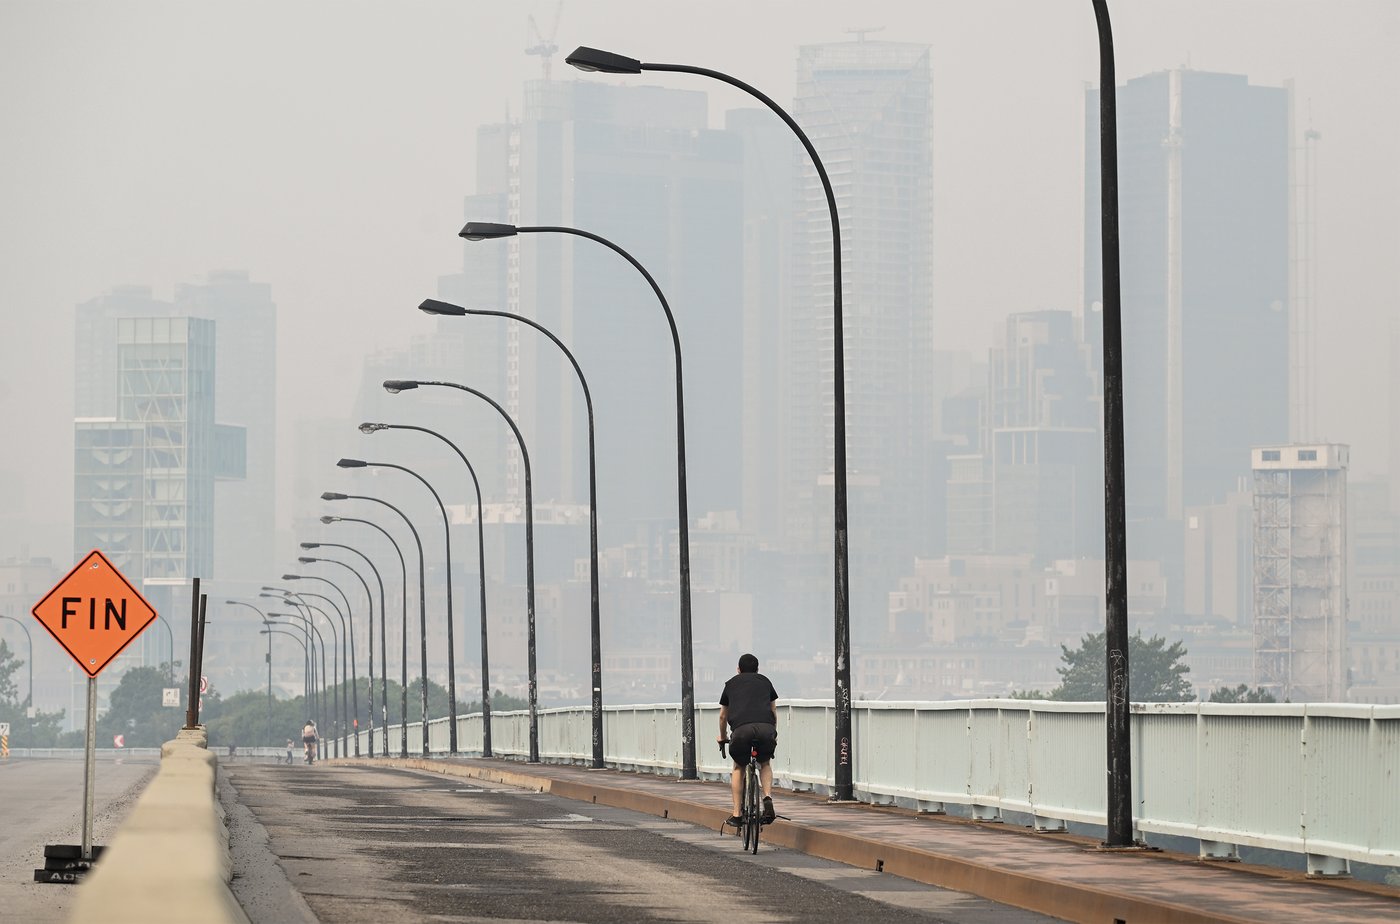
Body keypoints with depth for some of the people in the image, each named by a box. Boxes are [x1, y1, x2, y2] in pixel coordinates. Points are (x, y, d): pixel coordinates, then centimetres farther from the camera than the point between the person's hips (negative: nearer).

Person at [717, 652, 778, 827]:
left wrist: (722, 737, 57)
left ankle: (736, 814, 14)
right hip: (766, 728, 1)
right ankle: (768, 799, 2)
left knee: (738, 768, 23)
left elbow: (723, 716, 39)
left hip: (741, 729, -1)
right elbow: (773, 711, 39)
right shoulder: (765, 682, 30)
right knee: (765, 764, 27)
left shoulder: (731, 684, 29)